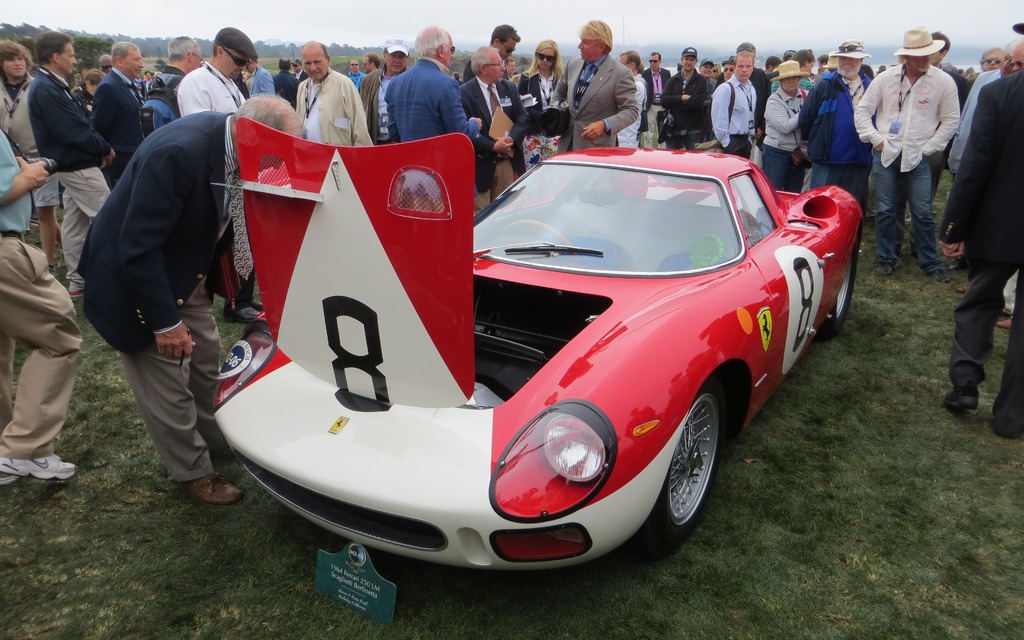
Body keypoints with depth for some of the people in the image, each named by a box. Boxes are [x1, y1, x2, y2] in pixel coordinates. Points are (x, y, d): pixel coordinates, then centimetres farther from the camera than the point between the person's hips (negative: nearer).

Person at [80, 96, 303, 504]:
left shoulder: (234, 146, -10)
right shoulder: (178, 152, -34)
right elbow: (137, 247, -31)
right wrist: (165, 322, -26)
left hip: (186, 274, 8)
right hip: (133, 277, -8)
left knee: (206, 360, 18)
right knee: (167, 384, 2)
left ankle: (217, 439, 39)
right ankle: (193, 470, 21)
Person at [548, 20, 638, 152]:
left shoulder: (620, 73, -11)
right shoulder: (573, 64, 8)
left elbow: (632, 110, -12)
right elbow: (559, 92, 24)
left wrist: (605, 125, -26)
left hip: (597, 147, -5)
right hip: (567, 144, 6)